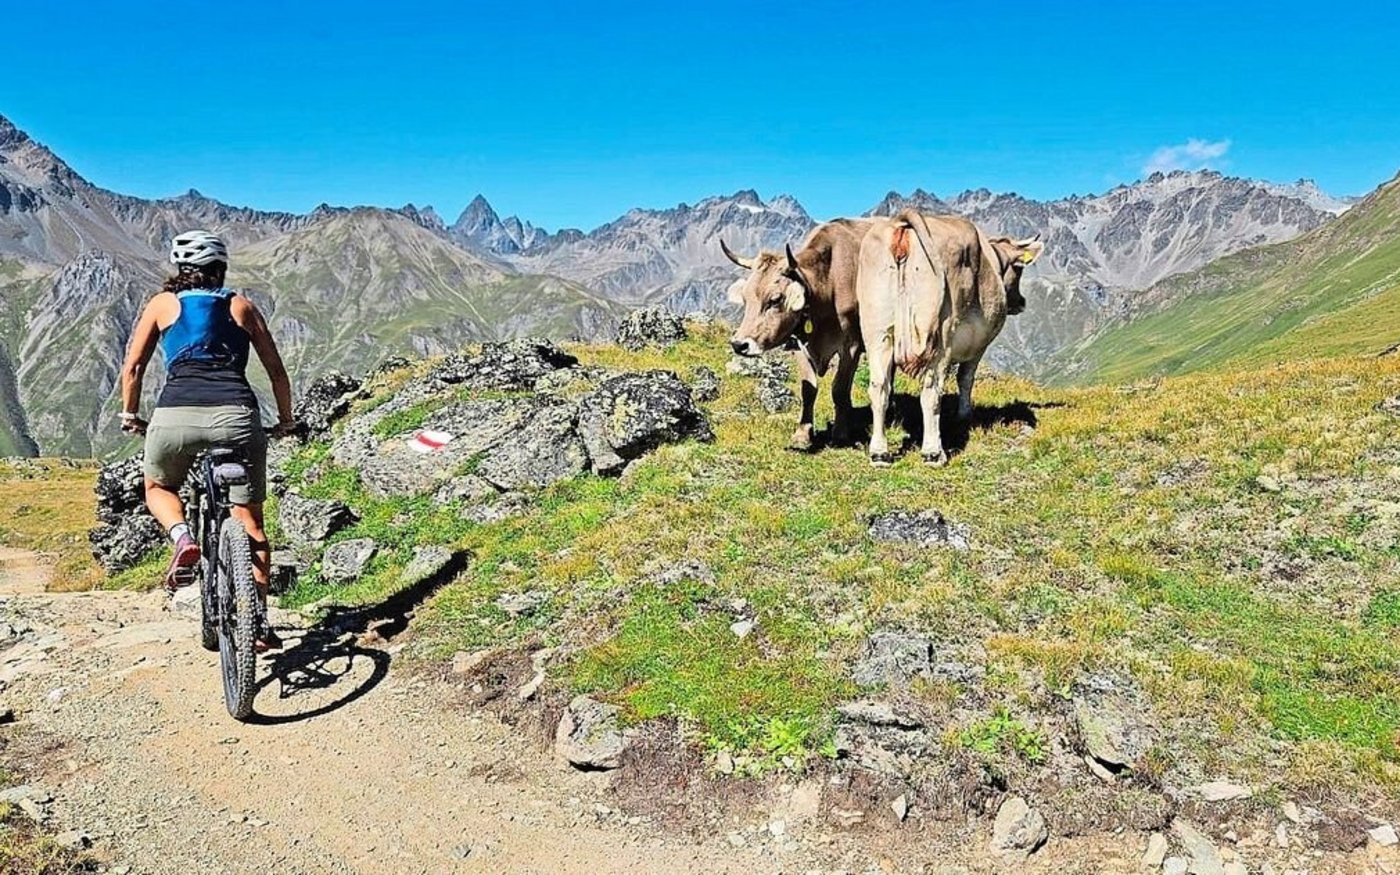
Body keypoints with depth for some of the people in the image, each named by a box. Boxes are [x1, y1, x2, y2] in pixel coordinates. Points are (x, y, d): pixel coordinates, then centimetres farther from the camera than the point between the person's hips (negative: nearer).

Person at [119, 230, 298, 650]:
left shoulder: (162, 303, 18)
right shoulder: (241, 305, 19)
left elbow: (133, 367, 18)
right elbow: (276, 370, 18)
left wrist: (130, 415, 33)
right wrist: (286, 419, 31)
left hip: (176, 415, 0)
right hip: (236, 414, 0)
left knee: (158, 488, 31)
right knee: (250, 523, 13)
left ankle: (183, 538, 0)